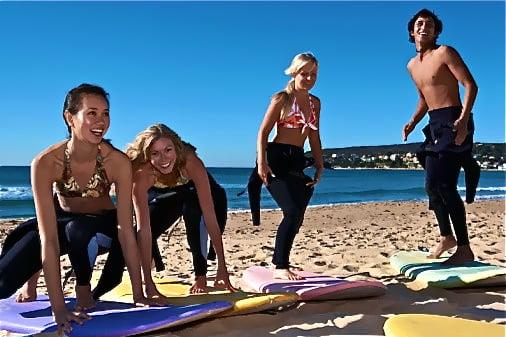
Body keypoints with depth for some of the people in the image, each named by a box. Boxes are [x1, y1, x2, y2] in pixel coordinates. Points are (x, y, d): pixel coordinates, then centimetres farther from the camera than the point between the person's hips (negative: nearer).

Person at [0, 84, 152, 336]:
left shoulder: (118, 162, -29)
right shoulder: (46, 163, -30)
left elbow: (126, 231, -26)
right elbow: (48, 238, -34)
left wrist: (138, 295, -25)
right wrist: (58, 308, -37)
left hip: (102, 223, -1)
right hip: (62, 219, 1)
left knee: (78, 229, -36)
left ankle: (84, 289, -5)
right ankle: (33, 277, 23)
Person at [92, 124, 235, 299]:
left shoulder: (191, 162, -40)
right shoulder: (141, 174, -37)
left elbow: (210, 216, -39)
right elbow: (143, 229, -40)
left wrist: (222, 267, -41)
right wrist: (148, 284, -43)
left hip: (193, 190, 0)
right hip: (163, 197, 1)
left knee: (193, 206, -32)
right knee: (136, 237, -13)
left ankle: (200, 276, -14)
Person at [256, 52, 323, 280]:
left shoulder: (315, 103, 16)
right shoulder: (282, 99, -2)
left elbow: (314, 137, 20)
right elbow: (263, 132, -7)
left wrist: (319, 166, 14)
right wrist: (261, 162, -19)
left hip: (297, 162, 7)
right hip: (276, 159, -7)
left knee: (296, 217, 6)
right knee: (292, 211, -17)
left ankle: (279, 261, 22)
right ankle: (280, 267, -6)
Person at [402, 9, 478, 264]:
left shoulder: (444, 53, -5)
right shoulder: (412, 66, 17)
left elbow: (471, 85, -13)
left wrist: (464, 120, -27)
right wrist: (413, 122, 10)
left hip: (454, 122, -8)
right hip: (435, 125, 8)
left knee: (444, 184, -16)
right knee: (432, 185, 10)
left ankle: (464, 248, -8)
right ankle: (447, 237, 27)